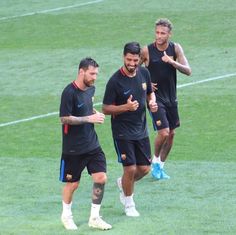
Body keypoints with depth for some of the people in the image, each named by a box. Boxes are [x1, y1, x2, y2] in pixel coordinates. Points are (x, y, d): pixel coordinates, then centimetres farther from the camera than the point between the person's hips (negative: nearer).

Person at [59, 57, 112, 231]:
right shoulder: (70, 92, -18)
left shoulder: (91, 89, 6)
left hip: (92, 145, 6)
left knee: (101, 178, -2)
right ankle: (66, 215, 30)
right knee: (72, 183, 7)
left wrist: (95, 113, 3)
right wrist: (89, 118, -23)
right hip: (73, 148, -6)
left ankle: (94, 217, 11)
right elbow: (64, 118, -20)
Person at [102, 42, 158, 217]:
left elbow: (150, 93, 17)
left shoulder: (144, 73, -1)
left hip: (141, 129, 6)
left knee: (144, 169, 7)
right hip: (122, 131, -5)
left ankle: (123, 183, 38)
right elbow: (106, 109, -14)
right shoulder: (115, 81, -18)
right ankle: (129, 204, 17)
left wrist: (152, 102, -6)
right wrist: (126, 107, -29)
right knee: (130, 169, -6)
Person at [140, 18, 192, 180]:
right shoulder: (147, 51, -11)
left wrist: (171, 62, -27)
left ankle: (160, 166, 25)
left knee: (171, 133, 9)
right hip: (155, 96, -4)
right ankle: (155, 162, 10)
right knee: (163, 132, -14)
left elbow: (188, 71, -13)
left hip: (171, 98, 4)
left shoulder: (175, 48, -4)